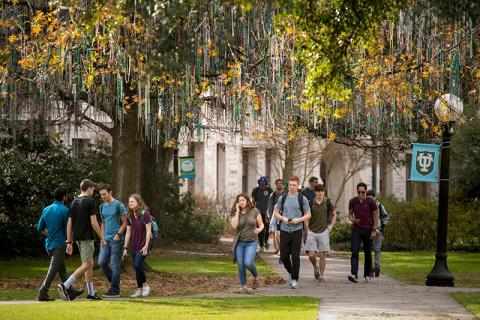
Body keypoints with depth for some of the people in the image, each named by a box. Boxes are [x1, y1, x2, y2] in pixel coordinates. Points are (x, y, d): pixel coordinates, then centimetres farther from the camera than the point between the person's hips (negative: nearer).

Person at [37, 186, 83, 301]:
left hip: (49, 244, 8)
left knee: (62, 270, 16)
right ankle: (42, 294, -15)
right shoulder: (64, 210, -12)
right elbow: (68, 228, -9)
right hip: (59, 244, -8)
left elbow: (40, 228, 12)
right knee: (53, 270, -8)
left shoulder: (46, 210, 8)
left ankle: (71, 291, 26)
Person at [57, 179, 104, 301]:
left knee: (89, 264, 15)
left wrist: (69, 242, 14)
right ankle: (65, 286, -21)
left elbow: (69, 223, 11)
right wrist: (102, 238, -5)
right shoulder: (90, 201, -10)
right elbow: (94, 223, -14)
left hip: (77, 237, 8)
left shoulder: (74, 202, 11)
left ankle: (91, 293, 16)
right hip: (86, 238, -8)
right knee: (86, 265, -7)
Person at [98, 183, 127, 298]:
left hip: (116, 240, -7)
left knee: (115, 265, -5)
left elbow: (124, 223, -5)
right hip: (106, 240, 7)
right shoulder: (102, 207, 12)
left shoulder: (119, 206, -7)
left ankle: (115, 291, -2)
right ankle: (114, 283, 17)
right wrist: (103, 237, 9)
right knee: (102, 263, 0)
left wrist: (118, 234, -17)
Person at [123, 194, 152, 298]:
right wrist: (125, 247, 9)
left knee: (138, 265, -17)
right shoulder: (130, 216, 9)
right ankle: (139, 290, 13)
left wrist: (146, 246, -16)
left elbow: (148, 231, -12)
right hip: (135, 245, 7)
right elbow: (128, 232, 12)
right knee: (136, 267, 6)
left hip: (143, 244, -7)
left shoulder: (145, 214, -11)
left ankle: (145, 285, 1)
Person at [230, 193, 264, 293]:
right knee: (241, 265, 2)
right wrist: (237, 211, -12)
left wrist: (259, 229, -18)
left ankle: (256, 276, 11)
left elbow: (261, 225, 5)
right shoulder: (235, 213, 2)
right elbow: (234, 225, -16)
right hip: (239, 243, 2)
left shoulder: (255, 211, -1)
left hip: (251, 243, -2)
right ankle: (244, 287, 15)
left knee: (248, 263, -19)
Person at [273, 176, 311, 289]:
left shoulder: (302, 199, 3)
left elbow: (308, 215, 4)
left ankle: (295, 279, 3)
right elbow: (276, 212, 13)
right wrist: (283, 218, -7)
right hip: (284, 230, 2)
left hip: (297, 230, -2)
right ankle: (290, 272, 30)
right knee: (284, 256, 3)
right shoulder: (282, 198, 8)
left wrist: (299, 220, -13)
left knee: (295, 256, -4)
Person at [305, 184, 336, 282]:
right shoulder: (311, 202, -2)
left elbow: (334, 214, 15)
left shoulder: (327, 202, 1)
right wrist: (307, 228, 2)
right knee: (311, 255, -6)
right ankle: (315, 268, 25)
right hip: (312, 231, 0)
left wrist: (331, 225, 6)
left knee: (322, 255, 0)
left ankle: (321, 275, 12)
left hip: (323, 231, 0)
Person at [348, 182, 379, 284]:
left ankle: (367, 275, 18)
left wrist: (374, 230, -6)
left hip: (368, 230, 0)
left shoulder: (370, 202, -4)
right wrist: (352, 219, -12)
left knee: (368, 254, 7)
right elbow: (350, 213, 12)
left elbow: (376, 215, 0)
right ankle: (354, 274, -23)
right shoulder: (353, 201, 1)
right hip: (356, 230, 0)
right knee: (355, 252, -14)